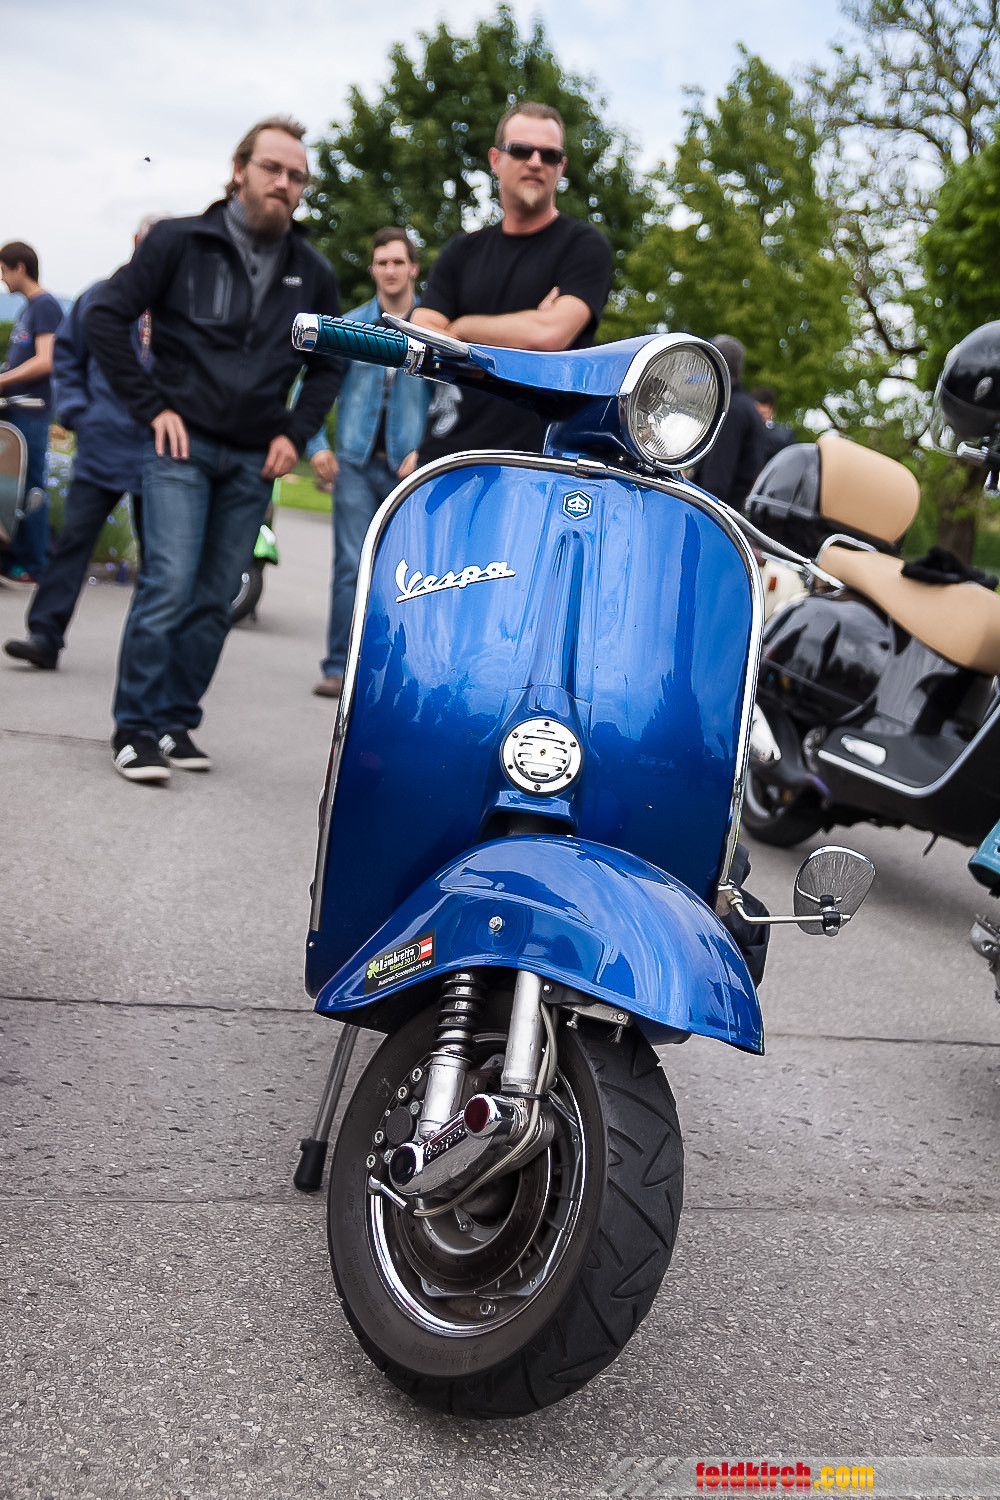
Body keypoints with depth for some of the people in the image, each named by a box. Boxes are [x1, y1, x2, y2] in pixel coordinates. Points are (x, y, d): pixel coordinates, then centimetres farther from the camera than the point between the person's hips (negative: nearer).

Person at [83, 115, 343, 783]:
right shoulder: (180, 241, -4)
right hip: (182, 444, -4)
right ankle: (136, 729, -4)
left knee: (215, 599, 6)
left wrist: (295, 434, 5)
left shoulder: (314, 274, 8)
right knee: (168, 586, -13)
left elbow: (328, 364, 18)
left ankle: (178, 722, 16)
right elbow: (106, 315, -4)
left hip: (254, 462, 4)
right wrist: (151, 405, -9)